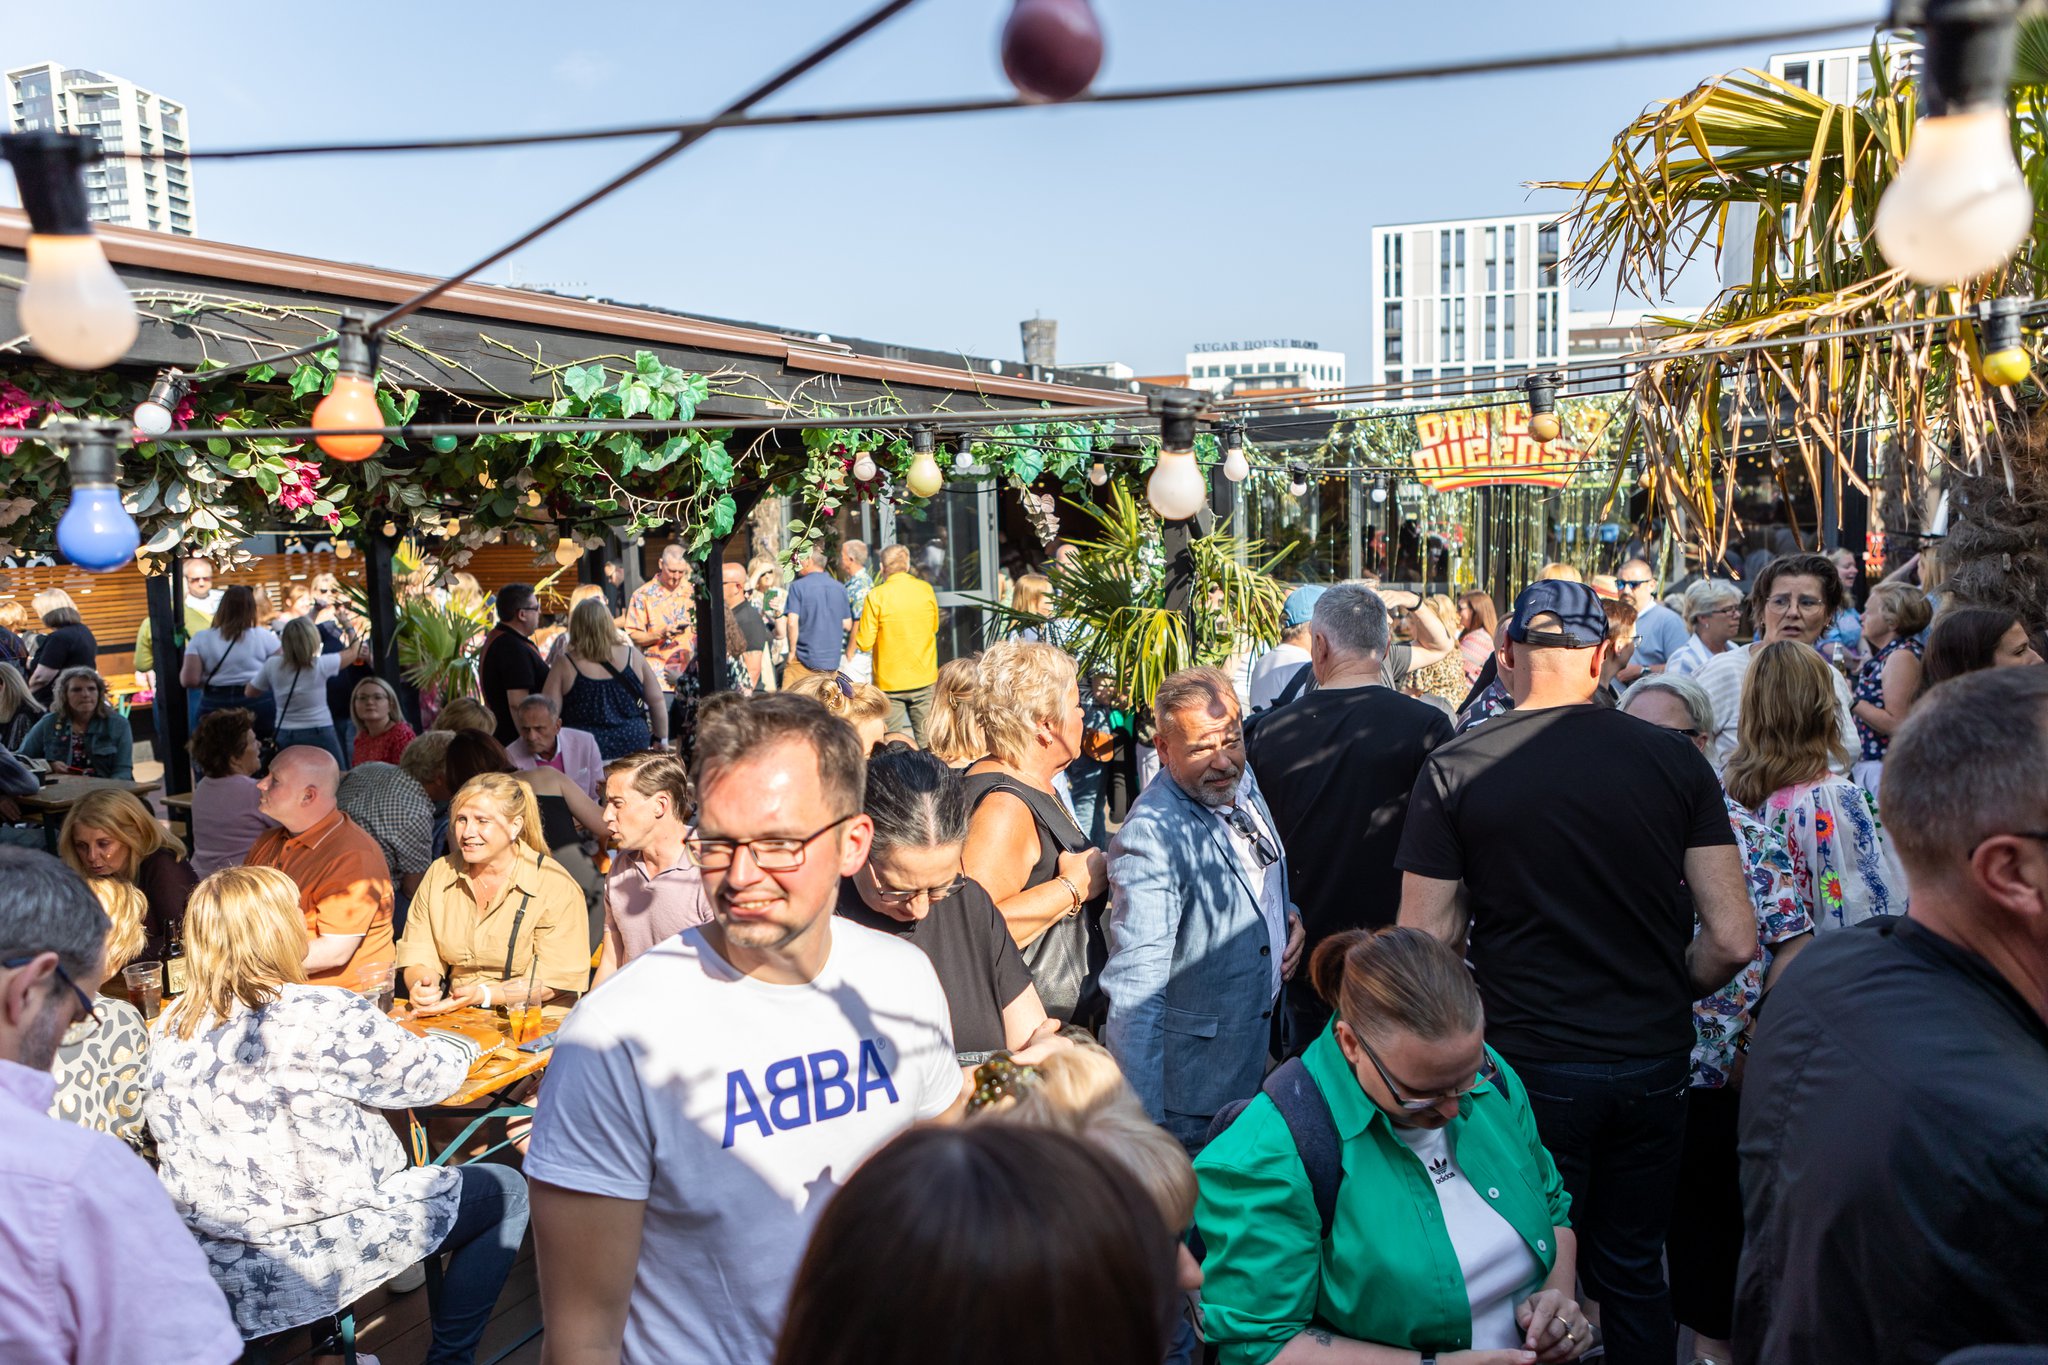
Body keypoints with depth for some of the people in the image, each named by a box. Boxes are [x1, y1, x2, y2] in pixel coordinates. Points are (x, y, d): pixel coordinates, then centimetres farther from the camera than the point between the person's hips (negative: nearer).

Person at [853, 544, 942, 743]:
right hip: (924, 679, 3)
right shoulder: (926, 590, 0)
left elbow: (864, 643, -9)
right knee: (926, 740, 7)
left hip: (889, 681, -2)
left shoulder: (876, 596, -11)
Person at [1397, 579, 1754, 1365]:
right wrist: (1664, 995, 14)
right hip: (1653, 1060, 2)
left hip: (1528, 1064, -2)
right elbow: (1733, 940, -5)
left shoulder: (1453, 770, -11)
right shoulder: (1675, 762, -5)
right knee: (1634, 1274, 20)